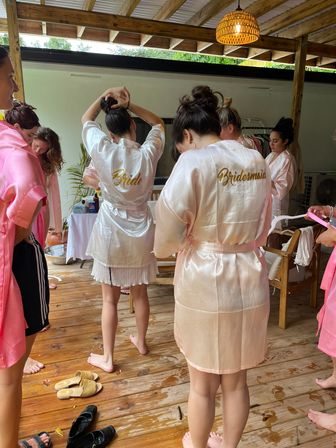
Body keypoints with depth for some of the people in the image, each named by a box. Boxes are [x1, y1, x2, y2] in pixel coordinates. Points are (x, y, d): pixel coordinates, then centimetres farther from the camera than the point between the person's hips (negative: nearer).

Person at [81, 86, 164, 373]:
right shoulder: (148, 153, -8)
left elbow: (86, 119, 8)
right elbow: (158, 123, 12)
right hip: (141, 233, 3)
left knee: (110, 299, 9)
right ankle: (141, 342, 38)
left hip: (111, 234, -2)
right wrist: (129, 105, 2)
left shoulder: (103, 150, -12)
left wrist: (105, 95, 9)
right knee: (140, 294, 18)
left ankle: (107, 358, 22)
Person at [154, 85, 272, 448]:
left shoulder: (194, 163, -15)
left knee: (202, 383, 17)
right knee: (235, 380, 22)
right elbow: (262, 228, 12)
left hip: (205, 283, -5)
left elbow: (168, 233, -15)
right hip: (249, 282, 6)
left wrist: (164, 249, 6)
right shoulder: (257, 161, 5)